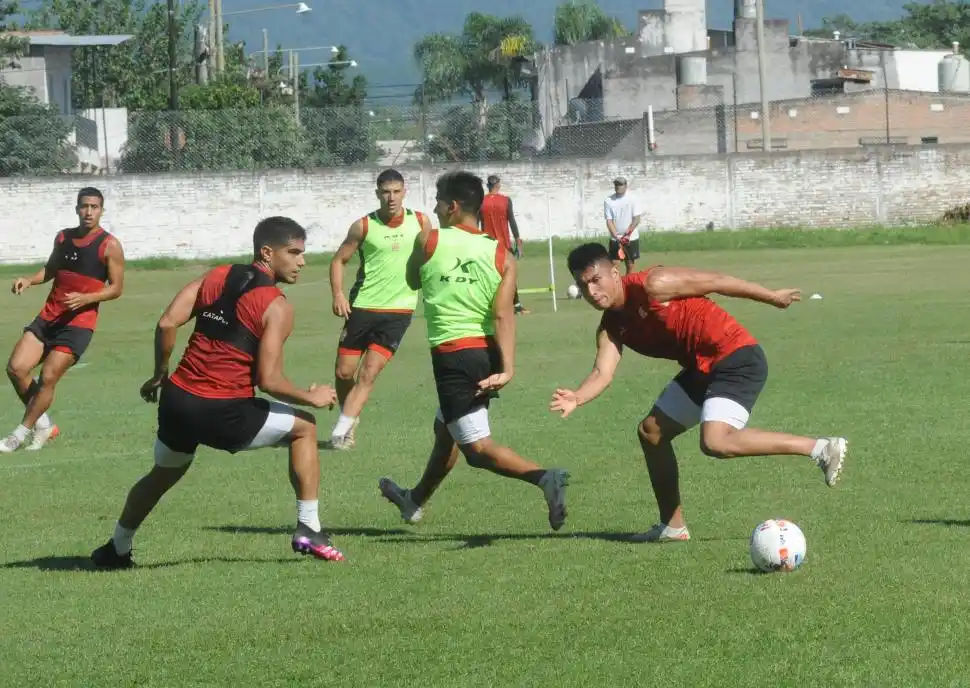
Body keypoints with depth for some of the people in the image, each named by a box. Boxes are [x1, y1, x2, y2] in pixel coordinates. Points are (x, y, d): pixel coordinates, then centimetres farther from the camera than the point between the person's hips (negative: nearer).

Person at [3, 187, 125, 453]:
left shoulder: (109, 246, -7)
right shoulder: (63, 237, 9)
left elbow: (116, 288, -6)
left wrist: (85, 299, -21)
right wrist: (30, 280, 1)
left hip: (79, 323, -6)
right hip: (48, 316, 6)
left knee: (48, 376, -12)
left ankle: (22, 433, 3)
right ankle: (43, 424, 12)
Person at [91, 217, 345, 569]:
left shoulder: (216, 276, 9)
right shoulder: (277, 307, -8)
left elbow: (167, 323, 1)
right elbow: (268, 380, -14)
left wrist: (159, 375, 14)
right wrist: (312, 397, 2)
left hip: (177, 400, 5)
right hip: (223, 414, -5)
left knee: (163, 474, 32)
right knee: (303, 427, 16)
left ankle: (116, 549, 43)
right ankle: (308, 531, 13)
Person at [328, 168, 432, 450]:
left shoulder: (420, 223, 0)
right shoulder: (364, 226, -4)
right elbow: (339, 260, 2)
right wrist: (338, 294, -12)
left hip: (399, 310, 0)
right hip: (363, 307, 1)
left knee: (369, 373, -11)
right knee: (344, 372, 4)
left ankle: (341, 431, -11)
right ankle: (351, 420, 28)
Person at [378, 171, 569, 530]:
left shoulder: (428, 241, -6)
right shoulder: (502, 256, 0)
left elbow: (413, 281, 13)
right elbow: (503, 315, -10)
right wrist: (507, 369, -17)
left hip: (452, 355, -6)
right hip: (488, 354, 6)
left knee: (478, 448, -7)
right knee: (445, 430, 27)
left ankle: (543, 477, -32)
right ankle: (415, 501, 47)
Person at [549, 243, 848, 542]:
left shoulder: (651, 286, -17)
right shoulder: (611, 328, 7)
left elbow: (716, 282, -10)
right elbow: (603, 372, -6)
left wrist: (772, 297, -3)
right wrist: (577, 398, -28)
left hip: (738, 359, -9)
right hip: (701, 368, 9)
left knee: (715, 442, -26)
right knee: (651, 432, 12)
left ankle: (820, 448, -23)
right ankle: (672, 525, 20)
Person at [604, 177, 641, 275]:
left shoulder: (632, 199, -8)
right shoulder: (608, 200, -5)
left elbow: (637, 219, -9)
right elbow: (609, 221, -5)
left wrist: (626, 234, -18)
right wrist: (617, 238, -16)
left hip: (631, 238, 0)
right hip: (615, 238, 0)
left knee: (630, 265, 7)